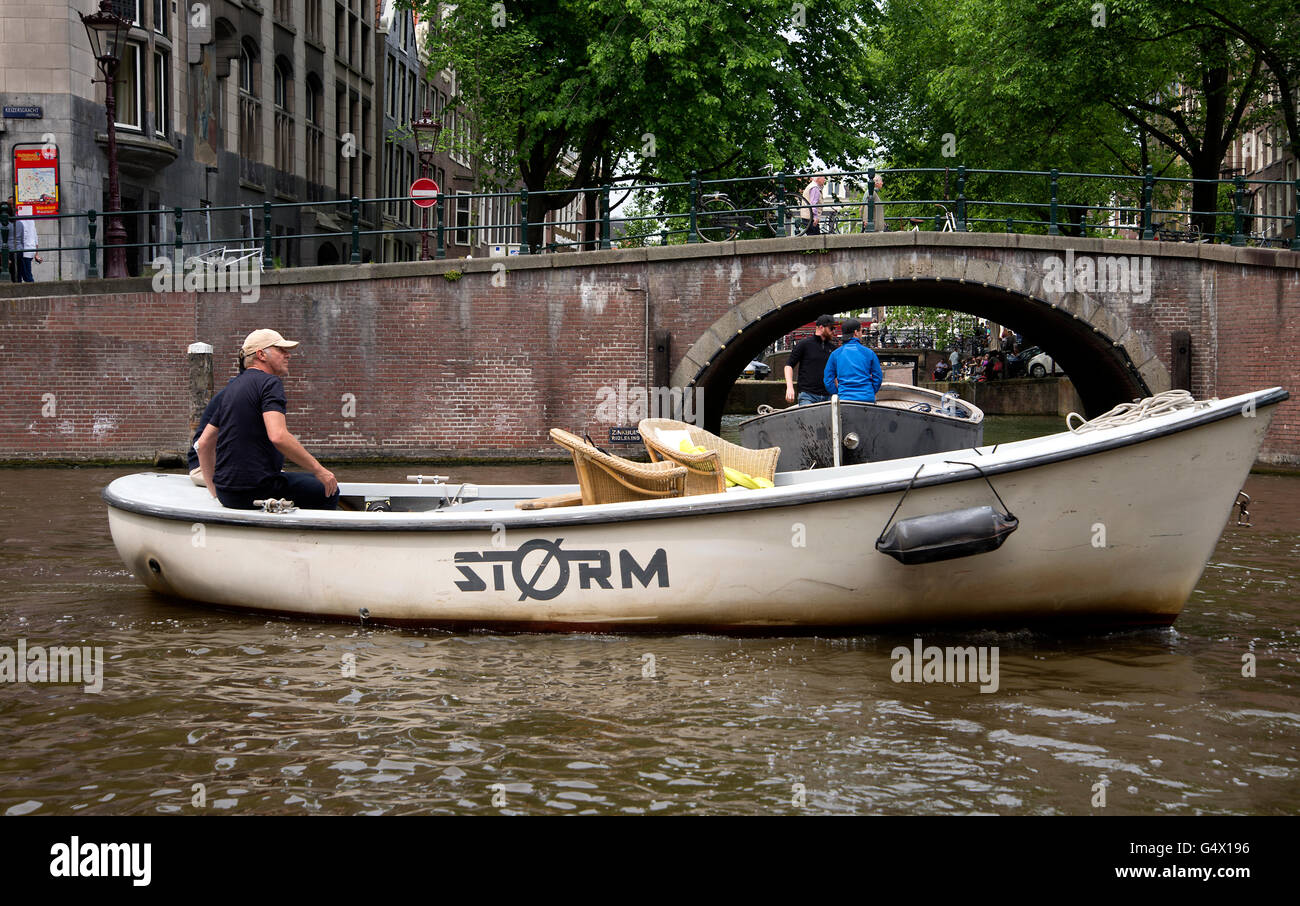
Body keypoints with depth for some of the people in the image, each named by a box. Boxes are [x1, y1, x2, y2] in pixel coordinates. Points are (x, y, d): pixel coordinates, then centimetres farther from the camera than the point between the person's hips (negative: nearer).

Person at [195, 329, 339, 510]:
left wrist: (215, 491, 27)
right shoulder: (269, 383, -10)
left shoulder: (231, 388, 17)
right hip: (256, 491, -9)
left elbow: (203, 443, 19)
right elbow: (278, 436, -25)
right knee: (328, 491, 7)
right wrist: (319, 470, -18)